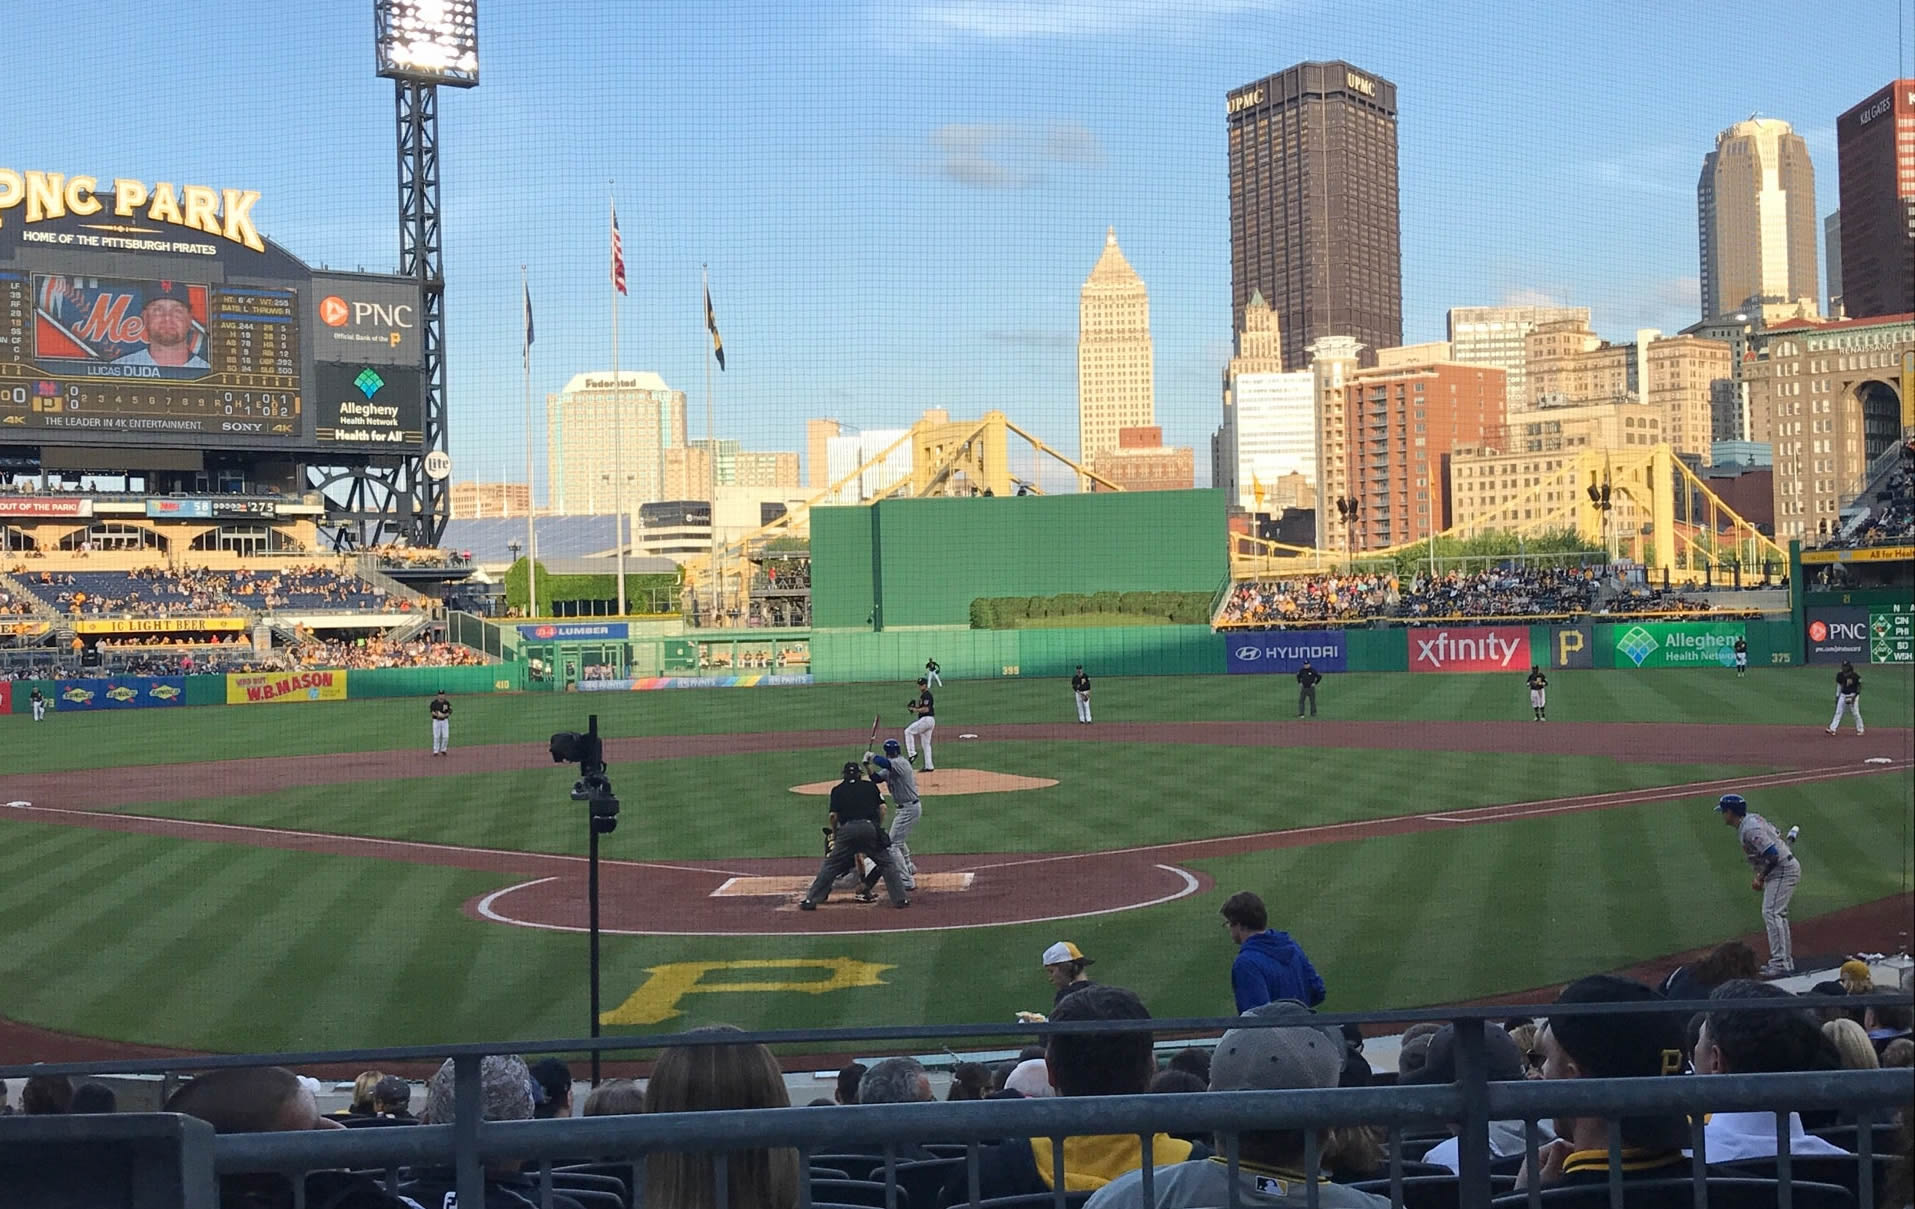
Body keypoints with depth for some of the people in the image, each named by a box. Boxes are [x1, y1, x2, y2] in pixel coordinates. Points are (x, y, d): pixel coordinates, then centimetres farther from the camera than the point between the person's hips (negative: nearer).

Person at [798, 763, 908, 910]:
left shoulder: (837, 790, 15)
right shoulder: (870, 786, 18)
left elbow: (833, 815, 6)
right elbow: (882, 807, 9)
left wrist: (834, 834, 19)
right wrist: (879, 828, 18)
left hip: (847, 829, 0)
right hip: (870, 827, 0)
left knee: (830, 866, 6)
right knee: (887, 863, 12)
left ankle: (810, 900, 4)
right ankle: (900, 898, 6)